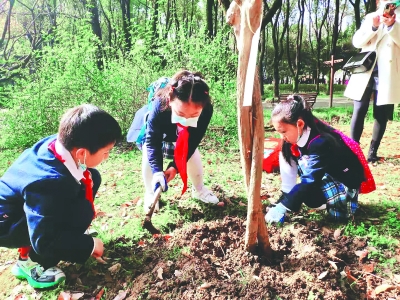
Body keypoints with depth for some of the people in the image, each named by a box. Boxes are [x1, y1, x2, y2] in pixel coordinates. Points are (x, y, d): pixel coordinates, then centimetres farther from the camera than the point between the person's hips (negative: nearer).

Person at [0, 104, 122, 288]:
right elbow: (44, 241, -31)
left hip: (30, 208, 8)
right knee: (81, 213, -28)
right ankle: (31, 262, -5)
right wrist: (89, 245, -21)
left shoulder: (61, 143, -18)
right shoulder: (49, 182, -39)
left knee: (91, 178, -4)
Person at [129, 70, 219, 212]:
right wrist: (157, 171, -46)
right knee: (149, 156, -15)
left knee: (194, 155, 0)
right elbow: (152, 141, -36)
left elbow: (192, 142, -29)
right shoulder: (159, 106, -47)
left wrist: (175, 166, -34)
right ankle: (150, 194, 8)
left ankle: (199, 189, 26)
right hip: (154, 131, -2)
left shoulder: (206, 110, -41)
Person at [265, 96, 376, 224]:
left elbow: (310, 180, -40)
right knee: (286, 154, -14)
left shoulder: (320, 143, -38)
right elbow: (289, 165, -11)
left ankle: (348, 195, 5)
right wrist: (285, 198, -15)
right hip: (326, 173, 8)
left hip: (346, 176, -7)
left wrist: (283, 206, -41)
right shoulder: (299, 135, -16)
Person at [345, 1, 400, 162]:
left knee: (381, 115, 1)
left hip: (387, 73, -1)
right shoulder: (371, 16, 16)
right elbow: (356, 41, 5)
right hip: (366, 70, 1)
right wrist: (374, 27, -9)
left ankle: (373, 152, 9)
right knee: (359, 111, -4)